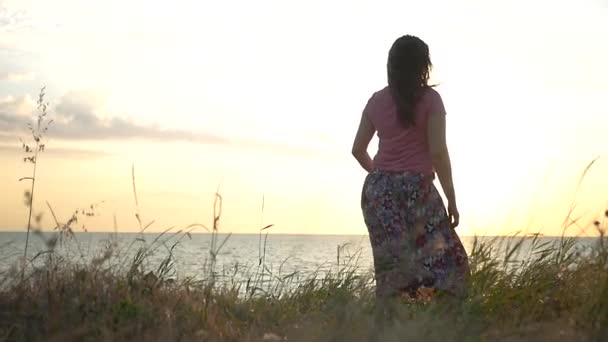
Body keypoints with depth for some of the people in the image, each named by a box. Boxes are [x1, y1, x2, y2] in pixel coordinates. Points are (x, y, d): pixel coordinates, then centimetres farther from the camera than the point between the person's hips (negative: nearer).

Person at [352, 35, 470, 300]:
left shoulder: (377, 100, 11)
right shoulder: (429, 99, -3)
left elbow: (358, 149, 15)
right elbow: (438, 151, -9)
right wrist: (451, 198, -4)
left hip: (377, 189, 5)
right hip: (415, 186, -5)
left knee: (390, 266, 6)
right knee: (446, 262, -1)